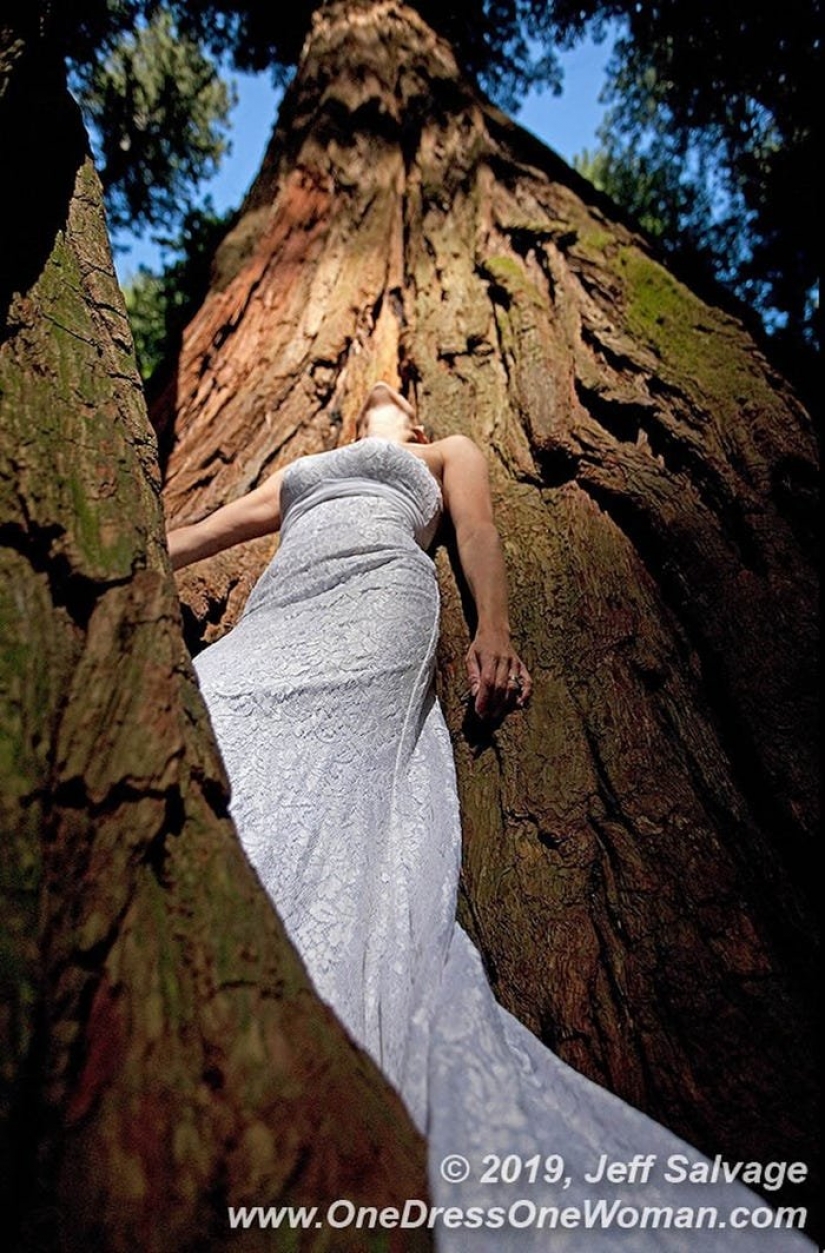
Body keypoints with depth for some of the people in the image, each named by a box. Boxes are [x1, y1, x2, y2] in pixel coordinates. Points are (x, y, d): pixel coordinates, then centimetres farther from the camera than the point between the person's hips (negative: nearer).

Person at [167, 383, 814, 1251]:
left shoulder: (447, 454, 32)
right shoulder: (298, 474, 42)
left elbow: (478, 530, 13)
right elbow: (196, 536, 38)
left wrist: (494, 631, -6)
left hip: (377, 594, -4)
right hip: (275, 615, 5)